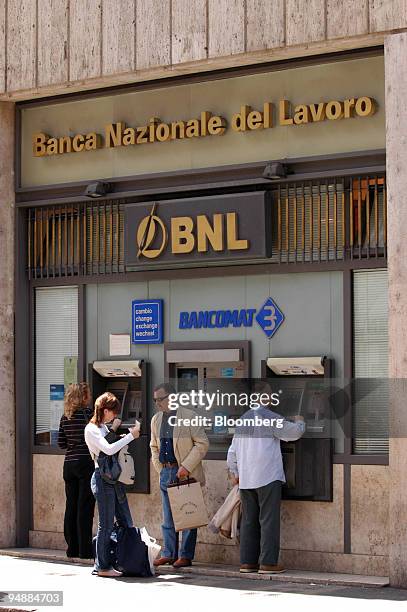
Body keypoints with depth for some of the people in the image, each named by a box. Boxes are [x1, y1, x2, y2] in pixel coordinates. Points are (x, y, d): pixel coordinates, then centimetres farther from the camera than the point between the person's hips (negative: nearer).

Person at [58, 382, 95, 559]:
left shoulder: (65, 417, 9)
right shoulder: (87, 413, -11)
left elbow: (61, 443, 11)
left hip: (69, 464, 6)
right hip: (86, 463, -6)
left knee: (71, 507, 11)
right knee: (84, 507, -3)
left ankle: (72, 548, 16)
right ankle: (84, 549, -1)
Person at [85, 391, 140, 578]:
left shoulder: (103, 427, 17)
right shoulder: (91, 429, -11)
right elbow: (108, 449, -23)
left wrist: (114, 431, 8)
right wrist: (131, 436, -19)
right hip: (103, 479, -10)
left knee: (126, 522, 10)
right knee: (106, 525, -5)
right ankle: (103, 567, 1)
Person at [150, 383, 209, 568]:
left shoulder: (189, 417, -9)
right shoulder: (156, 419, 11)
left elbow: (202, 443, -11)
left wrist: (186, 467, -15)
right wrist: (160, 468, 11)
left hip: (186, 473, -6)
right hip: (166, 472, 6)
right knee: (167, 517, 10)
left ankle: (186, 555, 4)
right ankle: (168, 554, 17)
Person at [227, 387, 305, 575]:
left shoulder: (243, 420, 13)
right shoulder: (270, 418, -9)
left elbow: (233, 451, 19)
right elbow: (293, 432, -6)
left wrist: (234, 472, 31)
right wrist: (299, 422, 15)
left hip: (246, 480, 7)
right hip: (268, 477, -7)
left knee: (249, 520, 10)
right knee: (269, 520, -4)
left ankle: (247, 561, 10)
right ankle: (268, 562, -7)